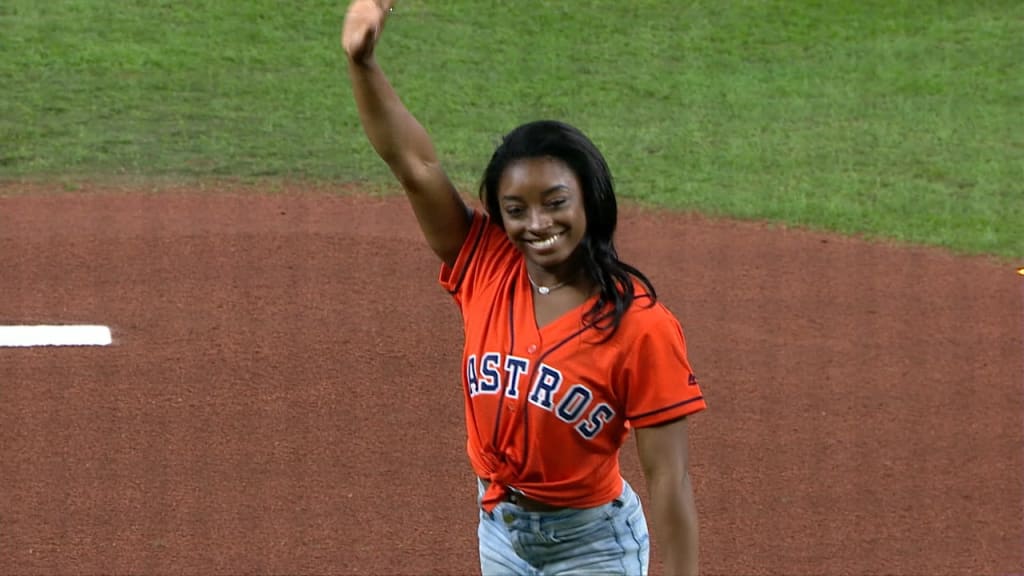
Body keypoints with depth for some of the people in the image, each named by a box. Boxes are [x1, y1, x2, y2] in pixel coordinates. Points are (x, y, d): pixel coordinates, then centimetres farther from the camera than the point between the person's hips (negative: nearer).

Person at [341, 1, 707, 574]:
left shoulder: (640, 324, -21)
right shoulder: (486, 267, -9)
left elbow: (669, 476, -19)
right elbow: (412, 162, -17)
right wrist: (362, 61, -30)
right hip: (501, 527, 5)